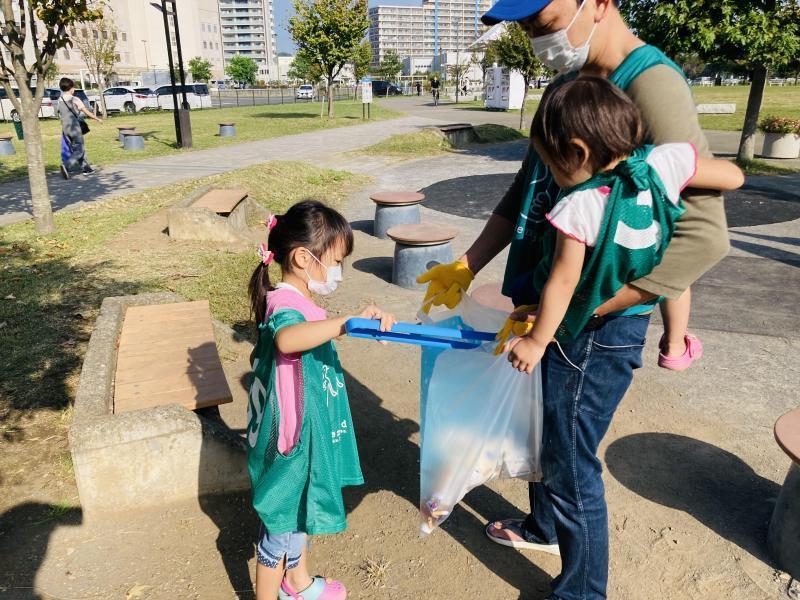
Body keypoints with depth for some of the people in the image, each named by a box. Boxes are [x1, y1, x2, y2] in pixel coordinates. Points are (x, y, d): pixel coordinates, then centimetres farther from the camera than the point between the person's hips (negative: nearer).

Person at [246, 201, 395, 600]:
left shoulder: (295, 300, 4)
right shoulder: (285, 306, -28)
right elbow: (286, 339, -53)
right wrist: (349, 321, -57)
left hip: (308, 433, 10)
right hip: (293, 440, -10)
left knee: (300, 510, 28)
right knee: (281, 526, 11)